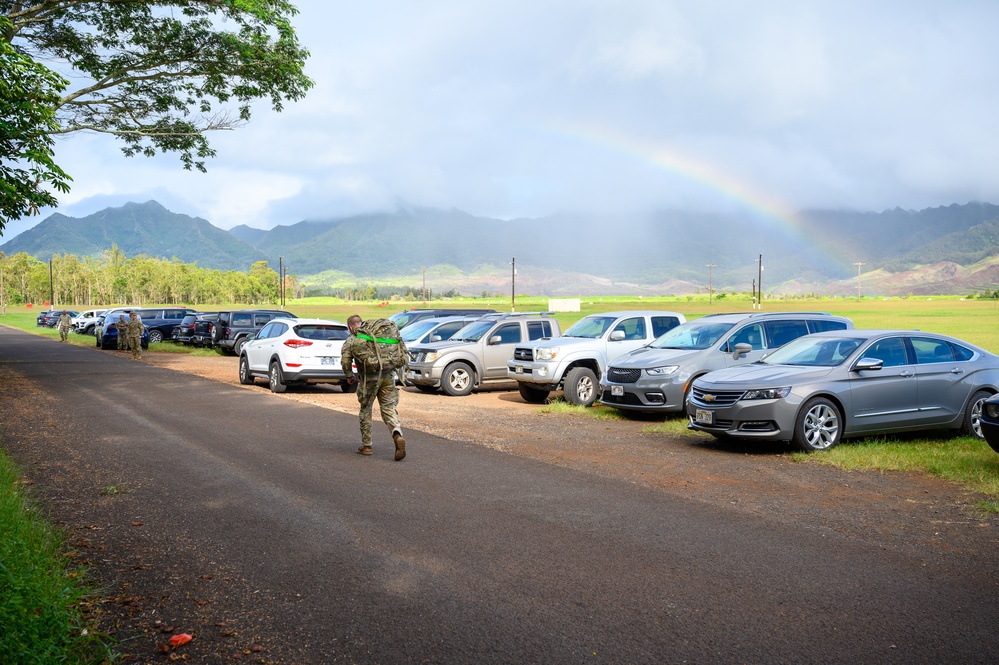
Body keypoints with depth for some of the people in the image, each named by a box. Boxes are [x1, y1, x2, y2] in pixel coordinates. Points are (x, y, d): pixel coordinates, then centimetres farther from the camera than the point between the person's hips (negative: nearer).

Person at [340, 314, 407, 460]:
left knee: (365, 410, 14)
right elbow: (402, 349, 12)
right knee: (389, 408, 7)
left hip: (369, 378, -3)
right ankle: (398, 435, -19)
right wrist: (393, 367, 21)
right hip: (388, 376, 3)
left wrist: (350, 376, 12)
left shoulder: (351, 341, 6)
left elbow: (345, 362, -5)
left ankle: (366, 445, 20)